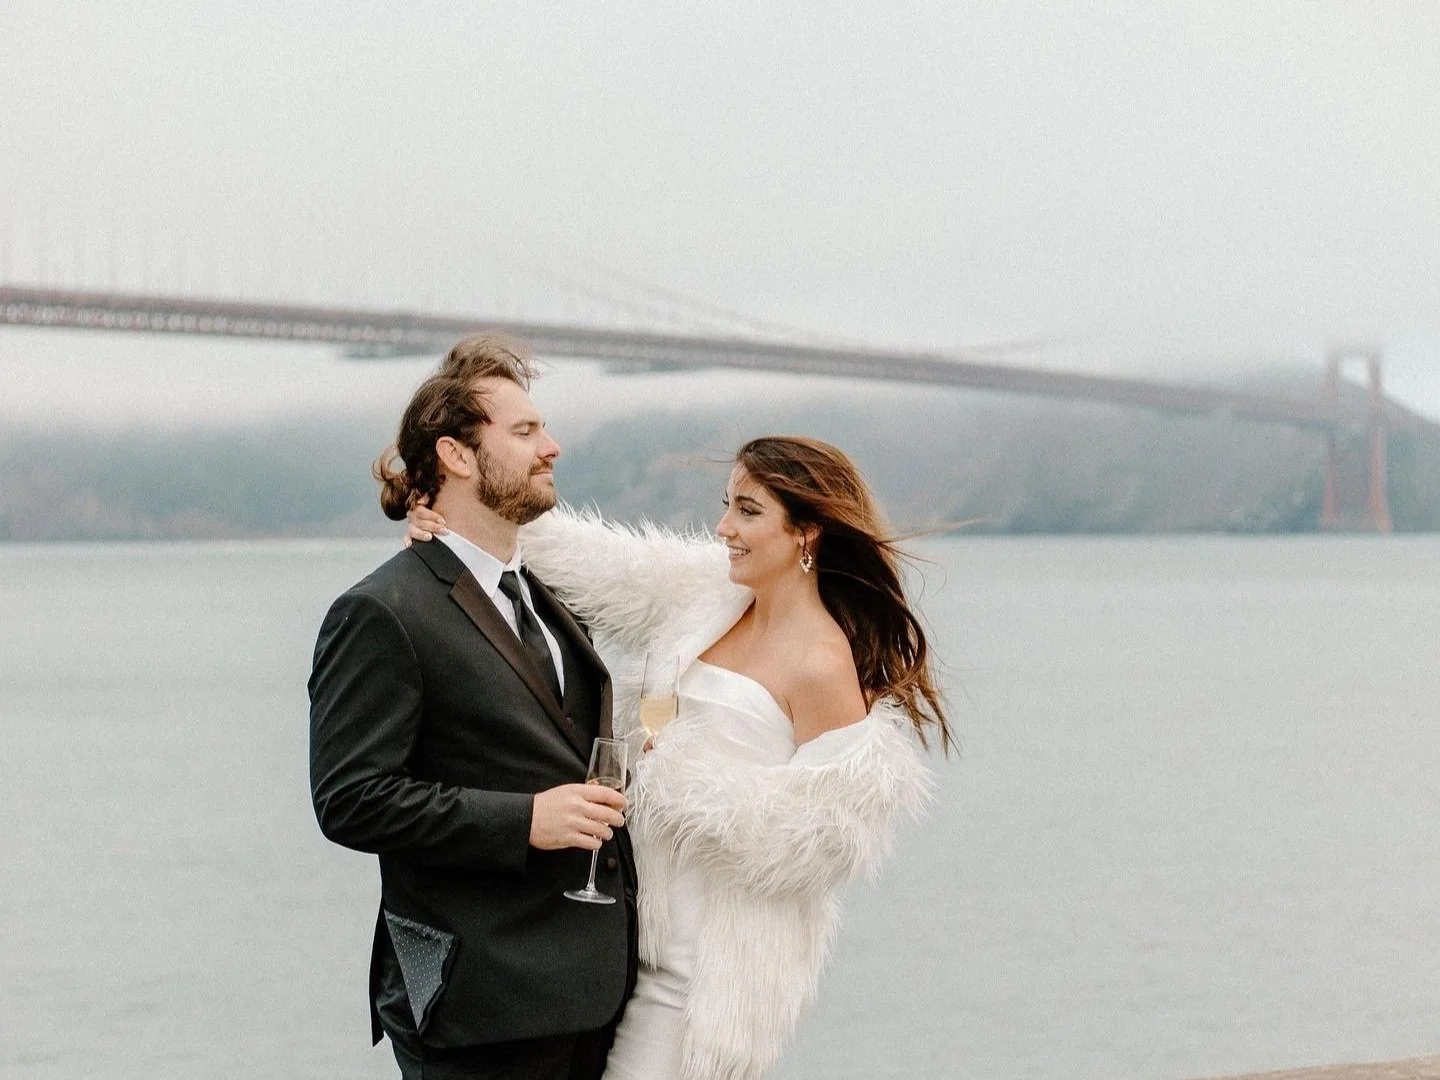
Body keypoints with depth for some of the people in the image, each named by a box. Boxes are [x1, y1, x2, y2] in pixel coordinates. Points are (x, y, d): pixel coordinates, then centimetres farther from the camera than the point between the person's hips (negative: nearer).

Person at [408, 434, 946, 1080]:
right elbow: (606, 568, 4)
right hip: (653, 922, 8)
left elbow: (819, 837, -17)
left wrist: (671, 760, -15)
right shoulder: (716, 592, 6)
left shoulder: (822, 665, -16)